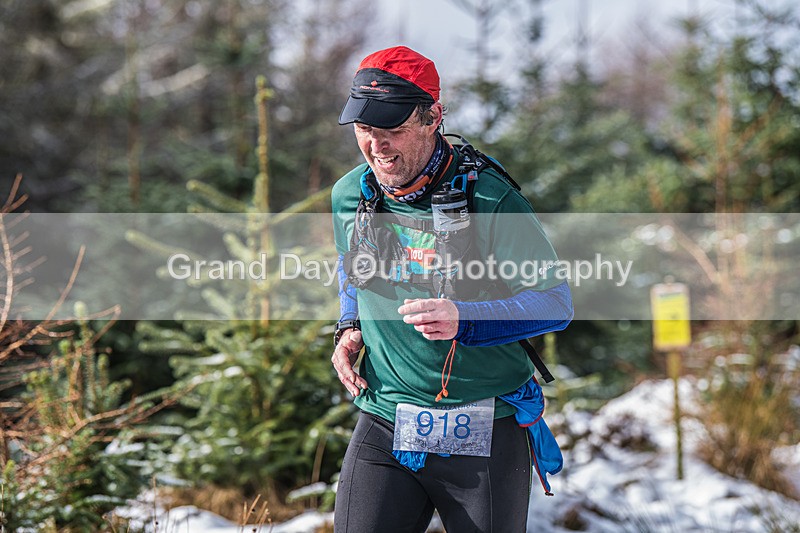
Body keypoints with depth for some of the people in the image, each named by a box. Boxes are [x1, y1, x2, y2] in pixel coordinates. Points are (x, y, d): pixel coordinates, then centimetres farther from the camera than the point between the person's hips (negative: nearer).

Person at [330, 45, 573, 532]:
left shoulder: (487, 196, -14)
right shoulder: (350, 195, 3)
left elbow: (555, 302, -14)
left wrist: (463, 320, -29)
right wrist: (350, 328, 6)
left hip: (486, 436, -3)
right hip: (383, 431, 3)